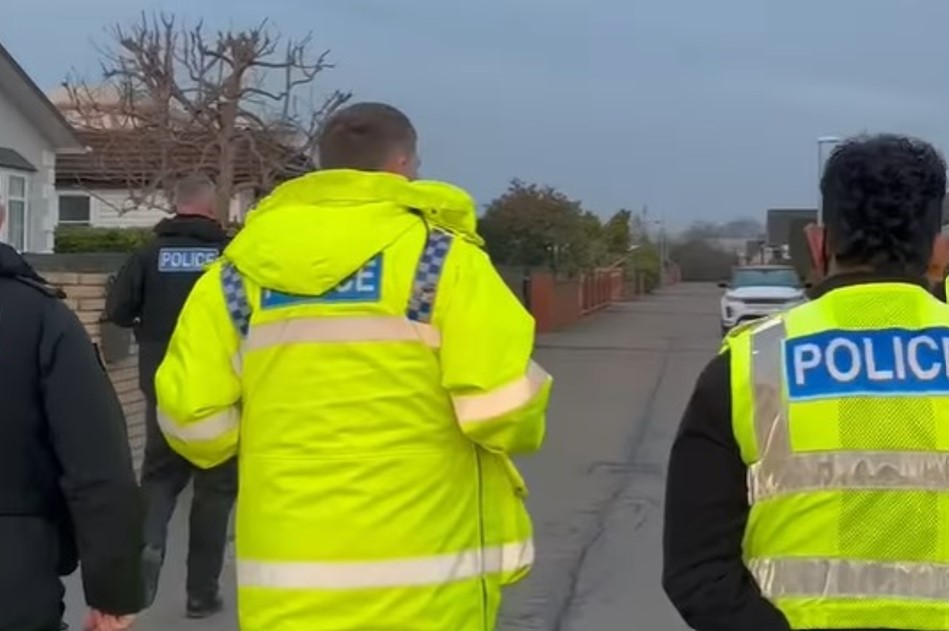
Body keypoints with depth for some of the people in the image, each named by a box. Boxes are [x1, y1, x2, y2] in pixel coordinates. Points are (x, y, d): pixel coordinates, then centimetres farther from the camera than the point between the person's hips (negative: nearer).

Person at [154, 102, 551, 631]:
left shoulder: (240, 271, 4)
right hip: (420, 587, -3)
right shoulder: (442, 259, -6)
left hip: (285, 587, 3)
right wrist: (524, 423, 10)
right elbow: (505, 413, -13)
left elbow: (194, 422, 0)